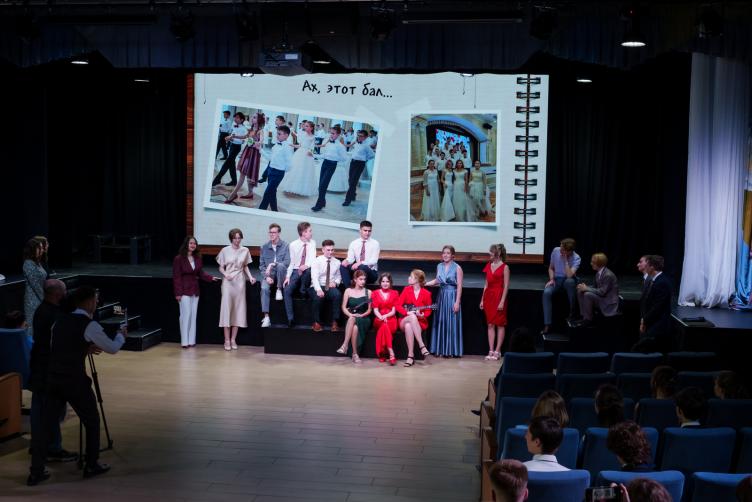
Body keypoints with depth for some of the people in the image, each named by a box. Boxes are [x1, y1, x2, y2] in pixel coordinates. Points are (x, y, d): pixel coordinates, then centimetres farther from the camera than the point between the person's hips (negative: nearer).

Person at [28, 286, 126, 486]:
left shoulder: (60, 321, 12)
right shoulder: (90, 325, -7)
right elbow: (112, 348, 1)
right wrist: (121, 335, 22)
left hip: (53, 378, 6)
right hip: (74, 381, -6)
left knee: (45, 424, 9)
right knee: (92, 421, 14)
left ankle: (36, 472, 8)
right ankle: (92, 465, 23)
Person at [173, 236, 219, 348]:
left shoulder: (197, 259, 7)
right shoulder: (179, 259, -10)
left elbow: (201, 273, 11)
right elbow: (176, 277, -10)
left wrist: (211, 278, -5)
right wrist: (178, 293, -14)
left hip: (195, 290, 6)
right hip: (185, 291, -6)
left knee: (193, 315, 8)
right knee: (186, 315, -4)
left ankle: (191, 340, 14)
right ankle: (184, 341, 2)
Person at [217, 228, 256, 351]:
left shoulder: (245, 251, 4)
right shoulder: (225, 250, -1)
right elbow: (221, 268, 2)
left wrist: (250, 276, -3)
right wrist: (226, 274, -16)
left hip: (240, 282, 2)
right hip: (228, 282, -2)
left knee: (238, 310, 3)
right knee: (227, 309, -3)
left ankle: (233, 339, 11)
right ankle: (227, 340, 2)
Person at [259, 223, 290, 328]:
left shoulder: (285, 246, -1)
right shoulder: (264, 247, 7)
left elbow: (287, 262, -10)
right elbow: (261, 265, 8)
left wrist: (272, 264, -22)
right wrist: (266, 277, -8)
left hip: (281, 274, -2)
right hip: (268, 275, 2)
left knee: (280, 265, -35)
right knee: (264, 288, -28)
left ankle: (279, 290, -13)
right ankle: (266, 317, -29)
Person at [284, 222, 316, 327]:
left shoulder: (312, 243, 1)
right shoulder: (293, 245, -1)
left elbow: (313, 259, -5)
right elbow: (291, 262, 4)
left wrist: (307, 265, -27)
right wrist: (288, 276, -5)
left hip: (307, 271, -1)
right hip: (296, 271, 1)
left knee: (308, 270, -38)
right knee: (286, 291, -19)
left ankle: (303, 291, -10)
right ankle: (290, 318, -16)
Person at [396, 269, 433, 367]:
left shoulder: (426, 293, -1)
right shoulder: (406, 289, 5)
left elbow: (428, 311, 4)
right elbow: (398, 305, 1)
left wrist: (422, 315, -18)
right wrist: (408, 313, -16)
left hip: (420, 321, -1)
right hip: (405, 320, 1)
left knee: (408, 326, -37)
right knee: (412, 317, -37)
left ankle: (410, 355, -36)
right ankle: (422, 346, -39)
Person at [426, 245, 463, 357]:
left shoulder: (457, 268, -8)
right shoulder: (439, 266, 8)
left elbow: (459, 286, -10)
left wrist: (457, 302, -14)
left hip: (452, 296, -5)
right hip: (442, 296, 5)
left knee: (451, 323, -1)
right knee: (440, 323, 7)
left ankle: (451, 351, 7)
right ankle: (440, 349, 15)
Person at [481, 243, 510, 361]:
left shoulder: (504, 267, -6)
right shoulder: (488, 265, 10)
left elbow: (506, 286, -9)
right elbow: (486, 284, 13)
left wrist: (502, 301, -16)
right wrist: (482, 299, 10)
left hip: (499, 296, -6)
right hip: (489, 296, 6)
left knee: (500, 325, 2)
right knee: (490, 325, 5)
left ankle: (497, 351, 5)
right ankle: (491, 351, 8)